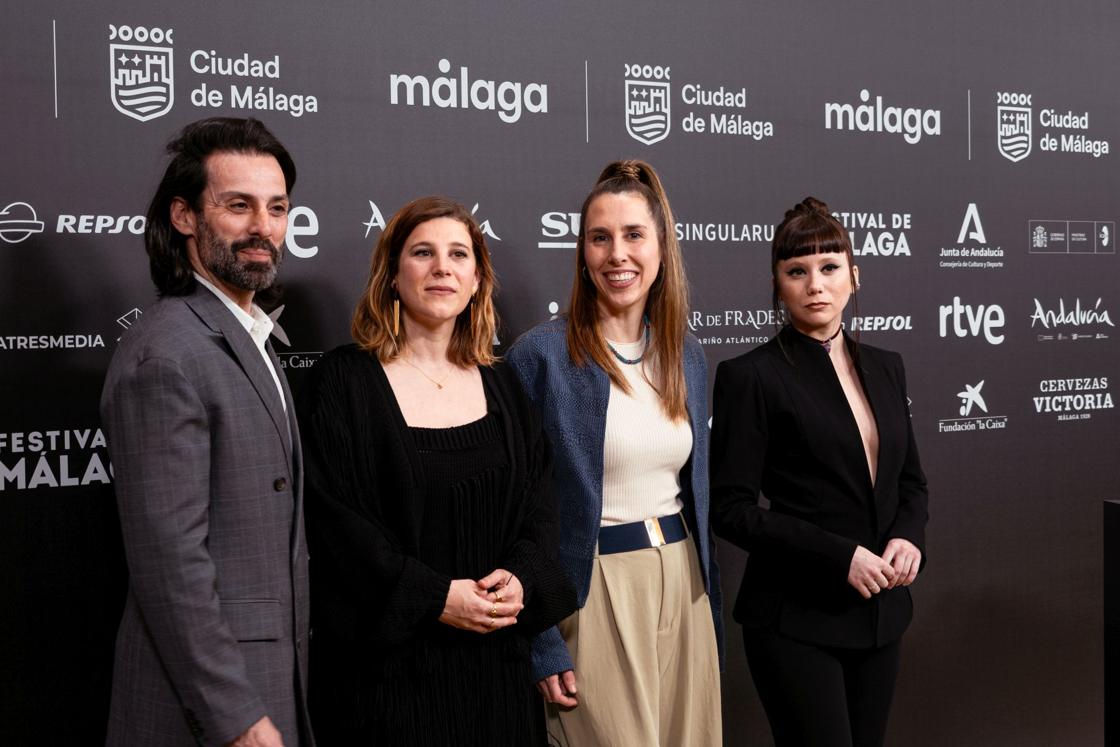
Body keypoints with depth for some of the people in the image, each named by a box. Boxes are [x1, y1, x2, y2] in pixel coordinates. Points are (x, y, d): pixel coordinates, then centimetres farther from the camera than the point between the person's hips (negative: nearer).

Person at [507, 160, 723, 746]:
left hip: (683, 585, 6)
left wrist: (711, 609, 15)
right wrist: (541, 645, -12)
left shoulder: (686, 355, 7)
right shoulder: (541, 353, -11)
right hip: (594, 590, -5)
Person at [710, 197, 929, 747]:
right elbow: (731, 509, -13)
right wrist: (839, 556, -18)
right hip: (796, 618, -6)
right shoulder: (751, 377, -10)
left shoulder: (885, 368, 9)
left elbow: (910, 479, 17)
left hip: (880, 612, 6)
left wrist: (908, 537, -4)